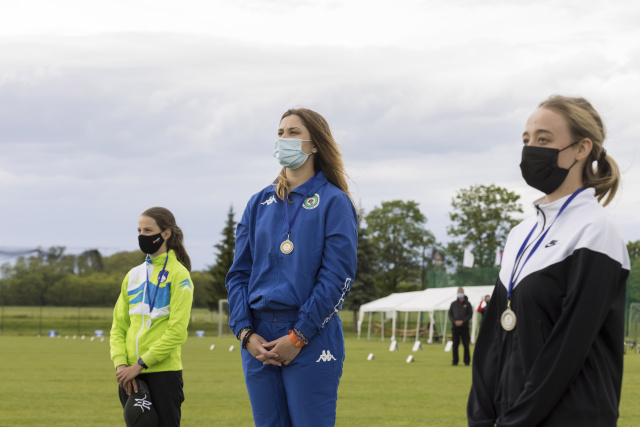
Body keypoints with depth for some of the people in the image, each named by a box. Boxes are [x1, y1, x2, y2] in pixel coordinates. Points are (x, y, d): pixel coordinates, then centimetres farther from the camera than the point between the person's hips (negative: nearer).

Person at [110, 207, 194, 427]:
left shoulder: (178, 275, -3)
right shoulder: (133, 276, 16)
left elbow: (177, 330, -12)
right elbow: (118, 327, 13)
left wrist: (141, 364, -14)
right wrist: (120, 364, -5)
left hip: (164, 371, -6)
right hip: (131, 375, 6)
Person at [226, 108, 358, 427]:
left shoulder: (333, 202, -1)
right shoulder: (259, 203, 13)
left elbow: (338, 277, -9)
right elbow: (239, 273, 11)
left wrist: (298, 336, -13)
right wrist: (246, 333, -4)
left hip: (312, 342, -5)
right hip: (258, 340, 5)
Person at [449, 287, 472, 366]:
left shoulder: (467, 304, 4)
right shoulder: (453, 304, 11)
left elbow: (470, 314, 0)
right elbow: (450, 314, 9)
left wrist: (462, 321, -12)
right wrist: (454, 321, -9)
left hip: (464, 327, -2)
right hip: (455, 327, 2)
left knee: (466, 345, -1)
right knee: (455, 345, 2)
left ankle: (467, 361, 4)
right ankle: (455, 361, 7)